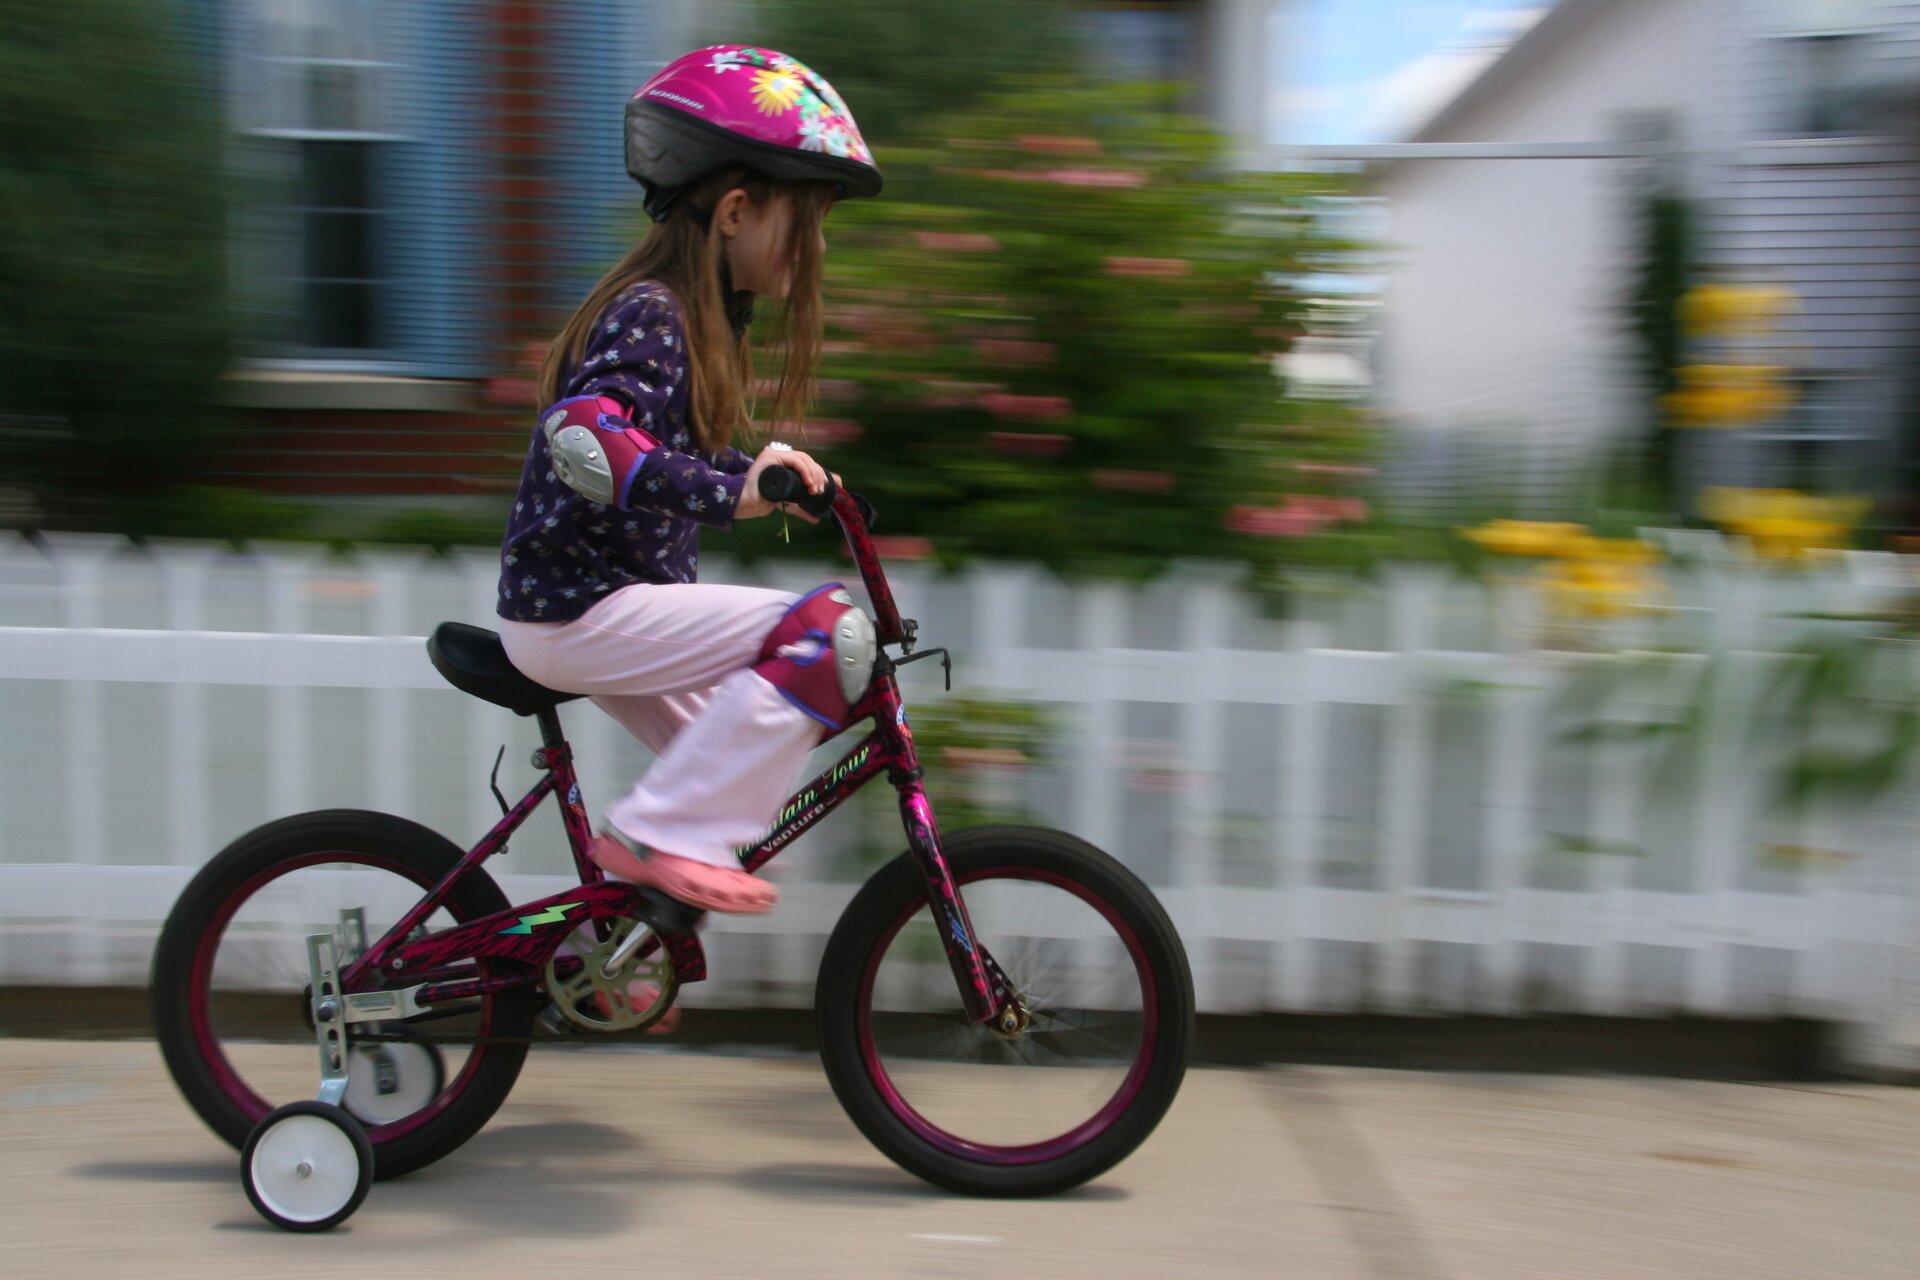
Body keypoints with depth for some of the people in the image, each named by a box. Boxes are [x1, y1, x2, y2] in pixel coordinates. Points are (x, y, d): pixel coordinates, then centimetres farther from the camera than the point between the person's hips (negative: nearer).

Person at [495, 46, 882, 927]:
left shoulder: (701, 322, 14)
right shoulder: (649, 314, -17)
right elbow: (583, 435, -35)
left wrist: (773, 477, 16)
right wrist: (726, 490, -41)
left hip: (605, 602, 10)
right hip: (578, 611, -10)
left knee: (739, 766, 22)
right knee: (828, 631, -22)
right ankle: (659, 835, -15)